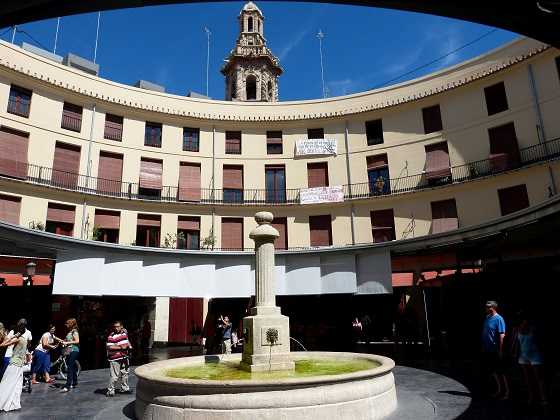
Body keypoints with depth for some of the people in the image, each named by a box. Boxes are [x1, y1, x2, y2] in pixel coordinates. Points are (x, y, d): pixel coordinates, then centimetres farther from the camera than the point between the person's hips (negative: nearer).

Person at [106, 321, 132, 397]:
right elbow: (109, 347, -23)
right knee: (114, 376, -9)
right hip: (115, 359, -7)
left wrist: (129, 346, 11)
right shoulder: (111, 336, -16)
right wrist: (120, 347, -24)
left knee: (124, 373, 16)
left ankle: (124, 388, 29)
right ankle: (110, 390, 3)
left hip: (124, 358, 7)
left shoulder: (124, 332, 6)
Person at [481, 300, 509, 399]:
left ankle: (507, 392, 13)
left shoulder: (499, 319, -15)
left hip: (495, 350, -8)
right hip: (487, 350, 8)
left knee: (500, 372, 1)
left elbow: (502, 335, -18)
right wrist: (483, 346, 16)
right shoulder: (487, 317, 8)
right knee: (492, 371, 16)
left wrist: (500, 350, -19)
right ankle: (499, 390, 29)